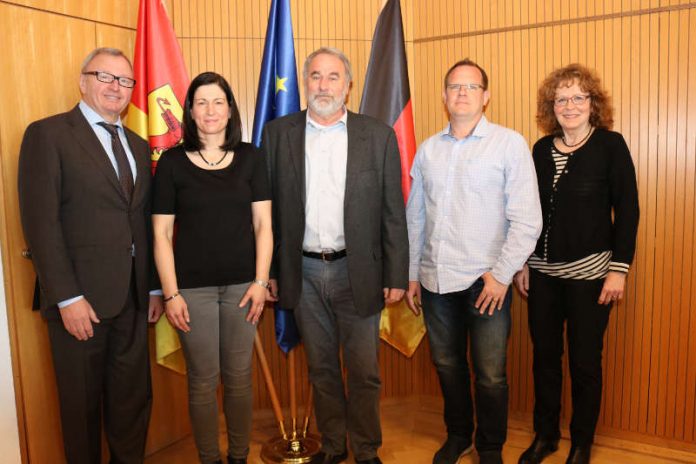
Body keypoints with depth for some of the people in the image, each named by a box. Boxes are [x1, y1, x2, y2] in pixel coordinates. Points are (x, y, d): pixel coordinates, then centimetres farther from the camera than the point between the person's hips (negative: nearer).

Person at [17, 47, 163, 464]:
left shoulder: (139, 146, 14)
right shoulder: (48, 134, -4)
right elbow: (41, 223, -12)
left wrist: (155, 288, 10)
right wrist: (67, 297, -16)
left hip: (132, 297, 5)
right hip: (80, 297, -5)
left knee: (134, 397, 14)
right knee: (82, 401, 11)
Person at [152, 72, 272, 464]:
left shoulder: (250, 157, 3)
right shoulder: (172, 162, 0)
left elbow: (263, 224, 2)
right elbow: (162, 233, 0)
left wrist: (261, 282, -4)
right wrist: (170, 294, -5)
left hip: (241, 284, 1)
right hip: (193, 287, -1)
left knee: (239, 377, 11)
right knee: (203, 381, 8)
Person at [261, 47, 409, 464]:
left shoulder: (378, 135, -1)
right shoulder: (278, 133, 3)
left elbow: (393, 213, -1)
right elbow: (269, 208, 4)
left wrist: (396, 276, -4)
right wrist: (268, 271, 2)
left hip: (357, 272, -1)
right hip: (304, 272, 2)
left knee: (364, 371, 9)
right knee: (321, 368, 17)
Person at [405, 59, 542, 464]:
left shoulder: (510, 144, -4)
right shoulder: (428, 150, 10)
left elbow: (527, 220, -7)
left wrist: (502, 274, -11)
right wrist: (412, 275, 12)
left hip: (486, 280, -4)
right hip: (436, 279, 4)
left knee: (490, 376, 4)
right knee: (447, 366, 16)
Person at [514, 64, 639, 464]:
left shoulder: (611, 145, -5)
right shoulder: (542, 149, 6)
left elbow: (627, 210, -6)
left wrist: (619, 268, -11)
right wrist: (522, 262, 9)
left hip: (589, 271, -4)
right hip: (543, 271, 4)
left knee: (585, 361, 7)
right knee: (544, 355, 12)